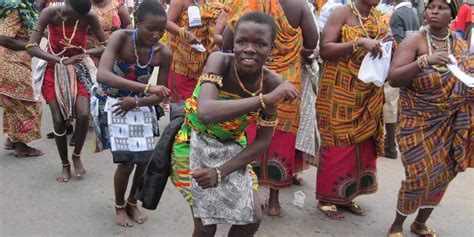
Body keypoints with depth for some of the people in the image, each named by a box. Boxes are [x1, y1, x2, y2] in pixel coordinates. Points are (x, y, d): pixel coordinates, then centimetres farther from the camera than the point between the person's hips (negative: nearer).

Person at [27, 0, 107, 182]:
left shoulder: (89, 17, -17)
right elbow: (31, 47, -25)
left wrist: (85, 53, -30)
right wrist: (62, 60, -36)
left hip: (78, 69, 0)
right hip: (54, 70, 0)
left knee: (83, 115, -17)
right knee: (59, 120, -5)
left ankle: (77, 156, 11)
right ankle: (65, 165, 18)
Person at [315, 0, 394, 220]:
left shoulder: (379, 19, 11)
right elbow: (324, 50, -18)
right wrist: (359, 43, -27)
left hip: (368, 96, 7)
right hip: (340, 93, -6)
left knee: (363, 144, 10)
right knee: (338, 144, -2)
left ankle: (347, 196, 24)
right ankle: (326, 198, 13)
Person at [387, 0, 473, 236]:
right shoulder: (415, 41, -9)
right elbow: (393, 78, -19)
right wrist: (425, 61, -30)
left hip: (450, 122, 5)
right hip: (419, 121, -5)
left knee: (442, 174, 10)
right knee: (420, 174, -10)